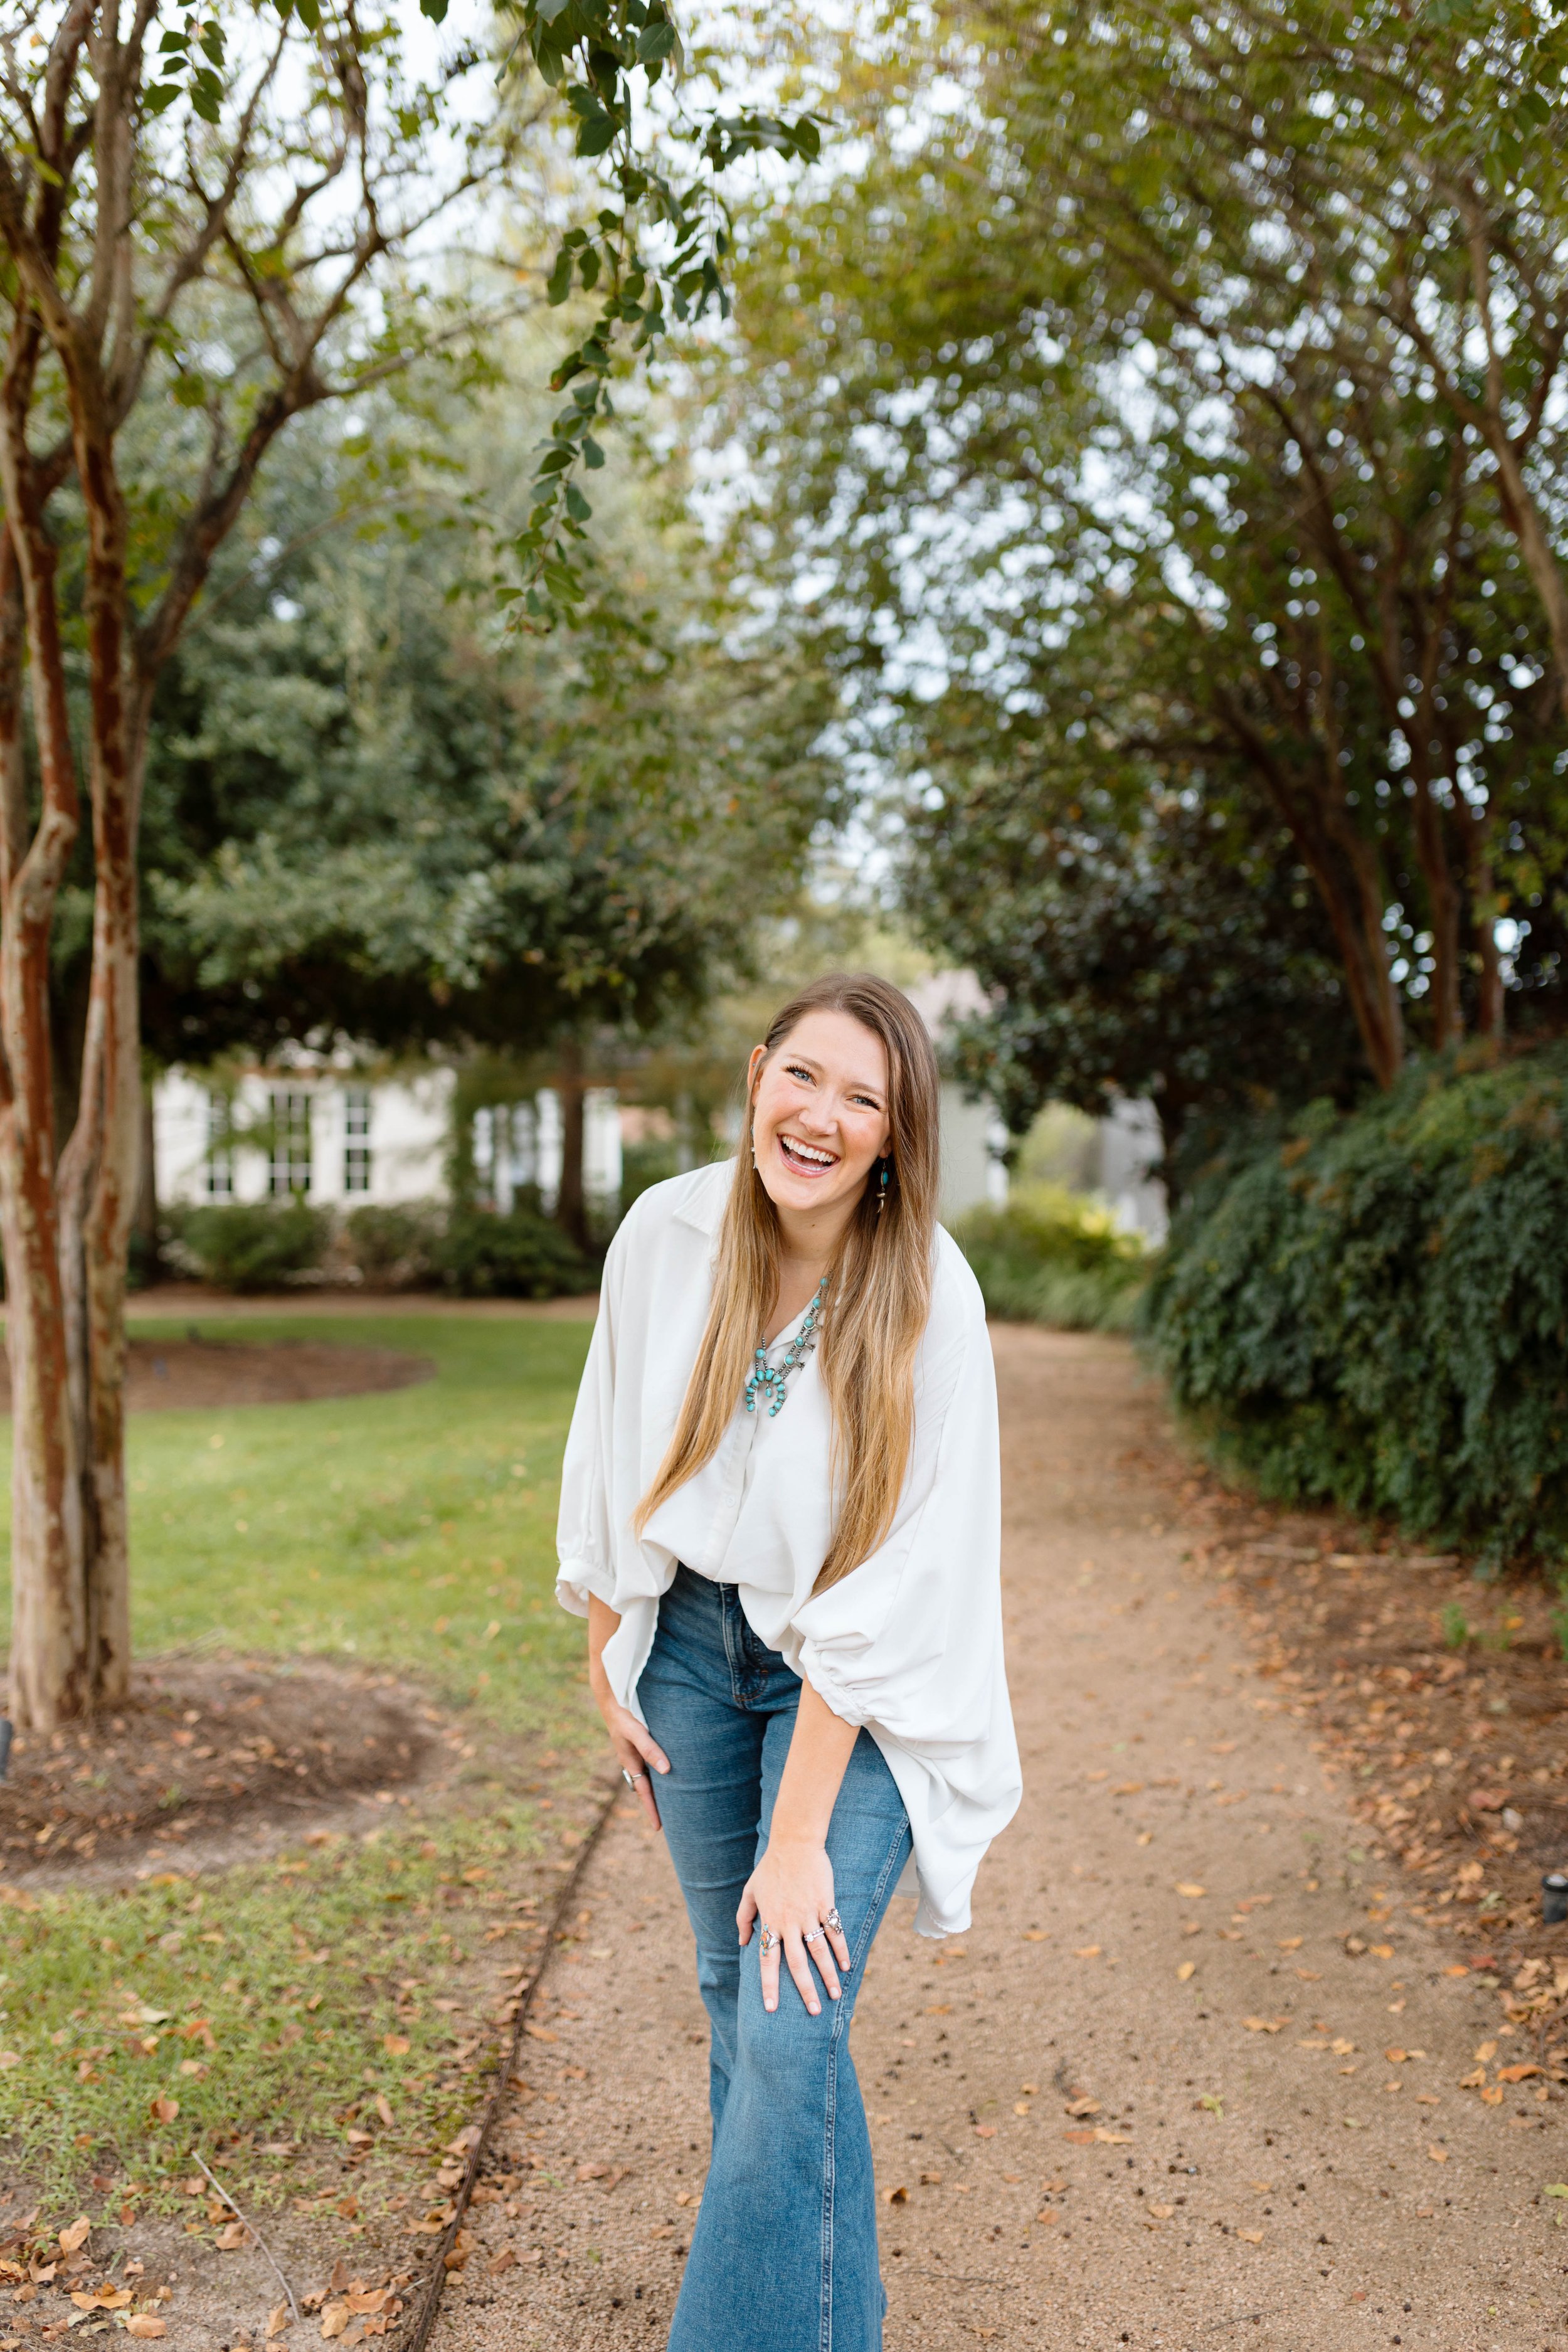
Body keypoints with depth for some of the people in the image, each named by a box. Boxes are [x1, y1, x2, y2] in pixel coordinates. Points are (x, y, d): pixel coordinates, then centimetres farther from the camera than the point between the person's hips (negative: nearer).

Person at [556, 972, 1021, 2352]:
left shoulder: (927, 1300, -22)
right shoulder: (668, 1233, -12)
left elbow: (887, 1595, -22)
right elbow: (611, 1465, 2)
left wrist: (802, 1838, -20)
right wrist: (608, 1670, 6)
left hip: (856, 1680, -4)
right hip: (692, 1640, 4)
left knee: (791, 2026, -11)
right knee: (732, 1984, 14)